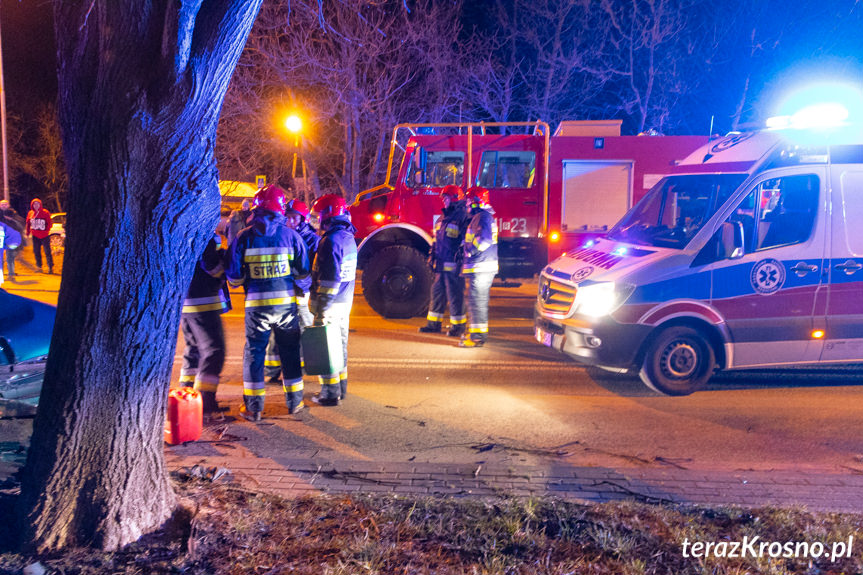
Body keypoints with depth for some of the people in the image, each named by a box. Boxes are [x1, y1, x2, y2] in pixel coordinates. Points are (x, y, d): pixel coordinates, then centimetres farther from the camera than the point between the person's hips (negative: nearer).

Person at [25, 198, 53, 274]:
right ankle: (39, 267, 20)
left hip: (44, 236, -5)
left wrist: (47, 231, -14)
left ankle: (50, 267, 0)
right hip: (35, 236, 5)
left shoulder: (45, 212, -6)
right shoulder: (30, 213, 6)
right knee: (36, 252, 10)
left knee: (47, 252, -4)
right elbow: (28, 224, 13)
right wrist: (27, 232, 6)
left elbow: (49, 223, -4)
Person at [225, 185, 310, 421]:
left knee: (254, 350, 9)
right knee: (290, 350, 13)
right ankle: (294, 401, 22)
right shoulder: (290, 235, -3)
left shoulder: (244, 237, -4)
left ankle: (253, 406, 12)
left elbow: (233, 275, -1)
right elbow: (303, 271, 4)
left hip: (256, 303, -1)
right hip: (286, 301, 1)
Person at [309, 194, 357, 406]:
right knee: (340, 345, 17)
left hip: (331, 304, -9)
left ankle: (330, 393, 7)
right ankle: (341, 387, 28)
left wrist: (321, 309, -22)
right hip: (345, 302, 9)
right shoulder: (349, 238, 12)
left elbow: (330, 278, -24)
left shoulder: (332, 240, -18)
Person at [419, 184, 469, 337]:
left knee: (455, 295, -3)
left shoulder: (463, 217, -8)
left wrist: (462, 262, -18)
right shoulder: (443, 217, 18)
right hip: (441, 265, 8)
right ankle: (434, 323, 21)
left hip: (453, 265, -8)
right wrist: (433, 257, 19)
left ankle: (458, 326, 7)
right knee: (437, 292, 12)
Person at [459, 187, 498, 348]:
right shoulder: (478, 217, 20)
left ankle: (477, 336, -6)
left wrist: (470, 251, -15)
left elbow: (485, 239, -24)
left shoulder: (483, 217, -13)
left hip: (481, 267, -11)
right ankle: (476, 332, 26)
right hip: (479, 267, 11)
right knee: (476, 300, 17)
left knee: (477, 300, -9)